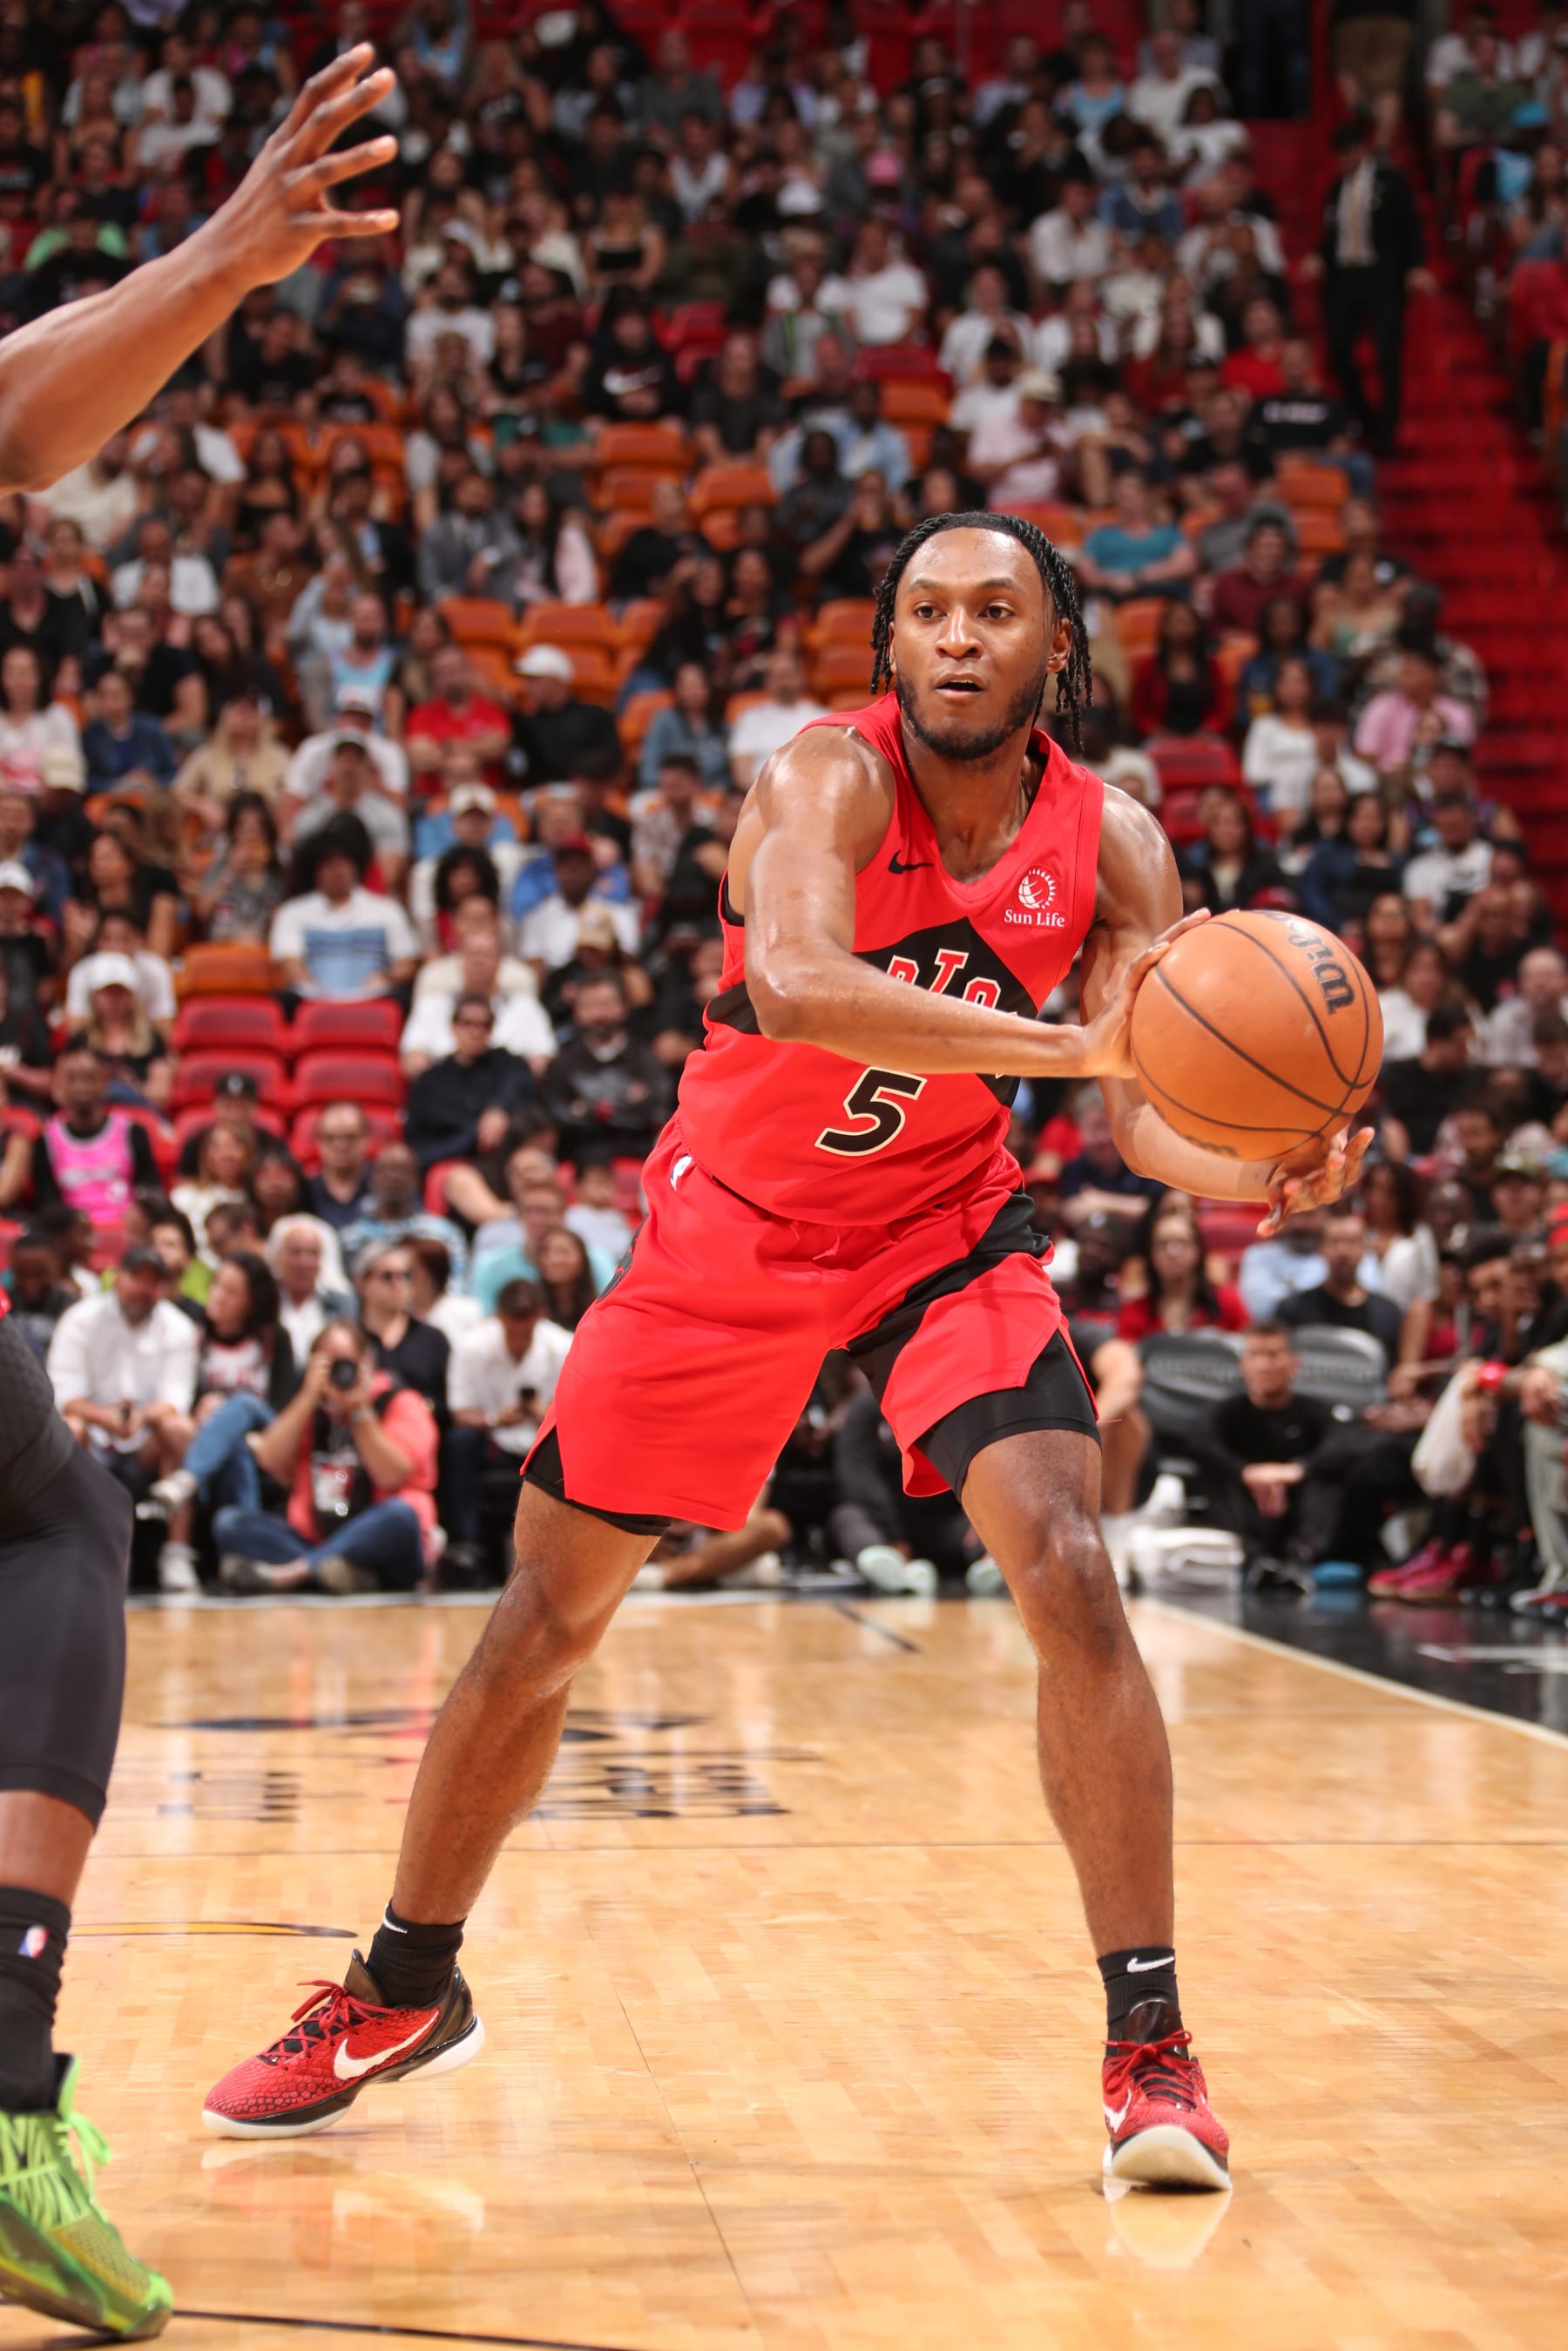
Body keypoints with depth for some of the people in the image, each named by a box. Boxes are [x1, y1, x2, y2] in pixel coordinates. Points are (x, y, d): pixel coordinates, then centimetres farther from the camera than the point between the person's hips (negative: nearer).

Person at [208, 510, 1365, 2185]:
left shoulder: (1107, 844, -11)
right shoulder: (829, 777, -23)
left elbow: (1148, 1106, -14)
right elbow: (797, 985, -42)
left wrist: (1255, 1176, -37)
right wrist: (1070, 1044, -51)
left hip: (945, 1225, 2)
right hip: (734, 1223, -1)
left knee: (1069, 1573, -20)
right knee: (547, 1611, 6)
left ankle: (1148, 2045, -10)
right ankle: (402, 1991, 28)